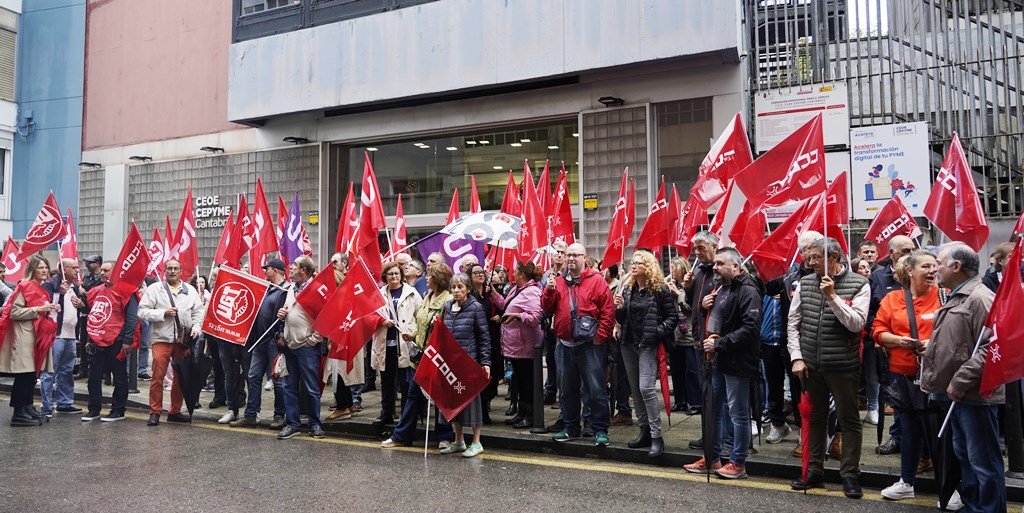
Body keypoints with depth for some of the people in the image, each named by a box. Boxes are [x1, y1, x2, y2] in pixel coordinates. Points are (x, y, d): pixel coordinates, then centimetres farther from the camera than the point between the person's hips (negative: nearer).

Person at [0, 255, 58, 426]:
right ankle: (19, 414, -3)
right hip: (24, 336, -9)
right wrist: (39, 309, -20)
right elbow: (14, 312, -15)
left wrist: (51, 310, 11)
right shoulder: (25, 286, -9)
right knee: (24, 374, -8)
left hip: (37, 335, 9)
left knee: (32, 374, 12)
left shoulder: (41, 289, 17)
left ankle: (28, 408, 20)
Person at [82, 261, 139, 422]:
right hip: (98, 342, 7)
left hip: (116, 342, -7)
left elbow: (131, 318, -13)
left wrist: (127, 341, -17)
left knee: (120, 378, 3)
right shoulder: (96, 291, 13)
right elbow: (92, 316, 23)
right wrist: (90, 339, 21)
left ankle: (118, 411, 11)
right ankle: (94, 410, 20)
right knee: (93, 377, 10)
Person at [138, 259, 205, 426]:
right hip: (161, 339, -3)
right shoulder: (154, 289, 3)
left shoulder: (190, 290, 12)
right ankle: (155, 412, 5)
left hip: (183, 340, 3)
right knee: (158, 376, -5)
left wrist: (196, 326, -4)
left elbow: (199, 311, 12)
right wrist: (163, 313, -13)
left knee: (181, 377, 8)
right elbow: (142, 311, -3)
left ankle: (175, 411, 20)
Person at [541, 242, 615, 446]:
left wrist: (600, 336, -11)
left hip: (589, 345, -5)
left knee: (596, 389, -3)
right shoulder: (558, 282, 10)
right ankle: (570, 427, 27)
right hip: (565, 344, 5)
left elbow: (608, 311, -6)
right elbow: (547, 309, 7)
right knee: (567, 389, 14)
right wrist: (549, 290, -9)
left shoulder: (596, 280, -3)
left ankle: (600, 429, 6)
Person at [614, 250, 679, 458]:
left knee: (647, 388, -15)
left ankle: (657, 437, -8)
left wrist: (657, 332, -17)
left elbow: (673, 316, -5)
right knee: (635, 389, 10)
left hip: (648, 345, -7)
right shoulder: (627, 289, 11)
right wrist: (619, 308, -3)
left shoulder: (660, 289, -6)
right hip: (629, 344, 7)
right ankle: (645, 431, 21)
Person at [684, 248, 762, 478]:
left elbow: (750, 329, -23)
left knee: (738, 413, 1)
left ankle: (738, 464, 12)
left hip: (737, 362, -10)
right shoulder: (720, 289, 16)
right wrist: (705, 306, 5)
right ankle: (712, 459, 27)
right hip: (717, 360, 10)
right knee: (713, 410, 15)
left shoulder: (747, 291, -15)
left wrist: (719, 343, -21)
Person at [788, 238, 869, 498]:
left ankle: (849, 474, 17)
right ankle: (815, 470, 25)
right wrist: (796, 357, -1)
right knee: (814, 417, 14)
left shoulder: (858, 285, -6)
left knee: (849, 420, 6)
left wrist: (832, 296, -22)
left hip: (843, 366, -4)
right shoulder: (805, 283, 4)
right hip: (810, 365, 4)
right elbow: (793, 323, 6)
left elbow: (856, 323, -16)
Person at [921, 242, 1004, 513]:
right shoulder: (956, 299, 17)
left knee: (983, 461, -1)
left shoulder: (981, 298, -16)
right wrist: (930, 349, 15)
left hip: (974, 396, -10)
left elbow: (990, 349, -24)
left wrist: (960, 381, -23)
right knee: (964, 456, 19)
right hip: (956, 394, 10)